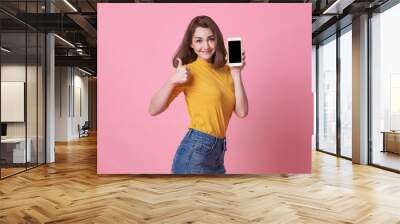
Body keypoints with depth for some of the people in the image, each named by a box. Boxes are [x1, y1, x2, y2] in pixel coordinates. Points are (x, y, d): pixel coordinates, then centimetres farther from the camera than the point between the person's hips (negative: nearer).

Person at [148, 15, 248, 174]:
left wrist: (236, 73, -2)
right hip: (195, 151, -6)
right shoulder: (189, 71, -9)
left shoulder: (226, 71, 7)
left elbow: (242, 112, 0)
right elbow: (153, 110, -11)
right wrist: (172, 81, -24)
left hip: (218, 151, 6)